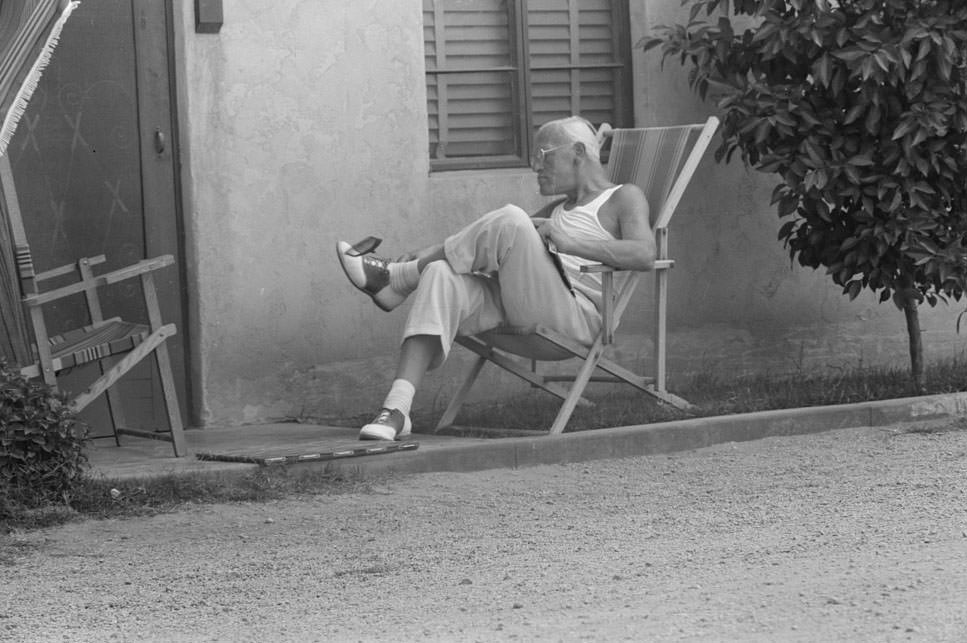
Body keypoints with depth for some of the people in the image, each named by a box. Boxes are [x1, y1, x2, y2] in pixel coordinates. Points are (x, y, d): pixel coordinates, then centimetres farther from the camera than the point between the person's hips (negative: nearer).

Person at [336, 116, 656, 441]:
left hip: (575, 314, -7)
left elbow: (644, 254, -11)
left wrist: (570, 243, -19)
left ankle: (392, 278, -11)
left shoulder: (625, 197, 10)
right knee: (441, 275, -21)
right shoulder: (559, 208, 34)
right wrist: (432, 252, 13)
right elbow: (487, 239, 30)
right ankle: (396, 409, -34)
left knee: (511, 222, -27)